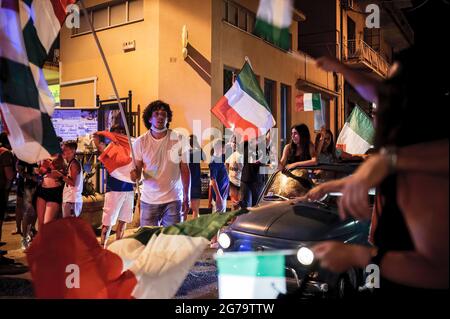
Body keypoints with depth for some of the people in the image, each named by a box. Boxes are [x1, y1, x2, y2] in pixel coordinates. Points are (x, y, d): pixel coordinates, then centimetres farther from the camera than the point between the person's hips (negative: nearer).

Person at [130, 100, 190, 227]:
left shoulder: (178, 140, -5)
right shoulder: (140, 142, -1)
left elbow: (185, 170, 0)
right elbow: (137, 170, 2)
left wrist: (186, 198, -2)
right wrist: (135, 174, -22)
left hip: (173, 200, -1)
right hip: (149, 201, 1)